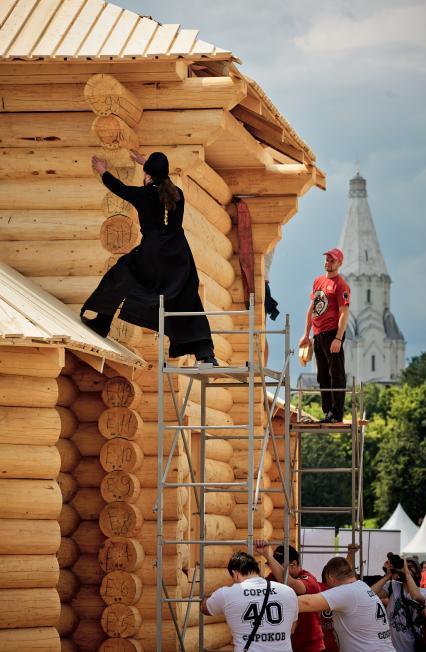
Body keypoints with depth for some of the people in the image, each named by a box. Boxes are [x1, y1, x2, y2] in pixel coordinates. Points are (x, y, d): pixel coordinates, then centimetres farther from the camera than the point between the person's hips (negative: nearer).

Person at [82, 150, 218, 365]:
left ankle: (101, 323, 27)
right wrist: (146, 163, 48)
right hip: (179, 257, 4)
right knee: (188, 305, 5)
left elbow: (117, 187, 14)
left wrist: (103, 171, 35)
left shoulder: (144, 194, -5)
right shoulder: (177, 194, 6)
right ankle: (206, 353, -5)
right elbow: (162, 180, 30)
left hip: (151, 257, -4)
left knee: (118, 276, 20)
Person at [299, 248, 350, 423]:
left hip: (332, 334, -9)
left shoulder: (340, 284, -6)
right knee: (322, 376, 11)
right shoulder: (318, 281, 18)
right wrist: (306, 335, 18)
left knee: (336, 374, -7)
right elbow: (311, 309, 22)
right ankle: (327, 412, 16)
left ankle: (336, 414, -9)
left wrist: (338, 339, -20)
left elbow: (344, 313, -12)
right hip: (318, 335, 9)